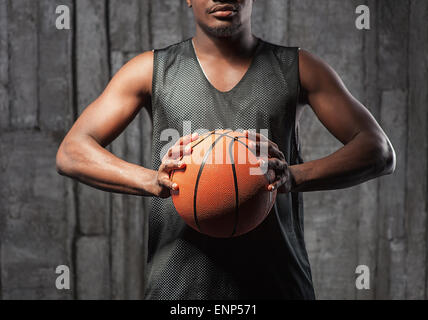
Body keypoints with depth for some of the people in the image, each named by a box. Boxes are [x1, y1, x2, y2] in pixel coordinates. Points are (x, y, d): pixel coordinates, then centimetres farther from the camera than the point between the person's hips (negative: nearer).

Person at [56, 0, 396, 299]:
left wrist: (294, 176, -22)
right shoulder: (152, 70, 6)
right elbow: (71, 152, -1)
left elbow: (380, 151, -2)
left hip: (277, 283, 1)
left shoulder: (298, 69, 6)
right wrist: (151, 181, -20)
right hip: (179, 285, 0)